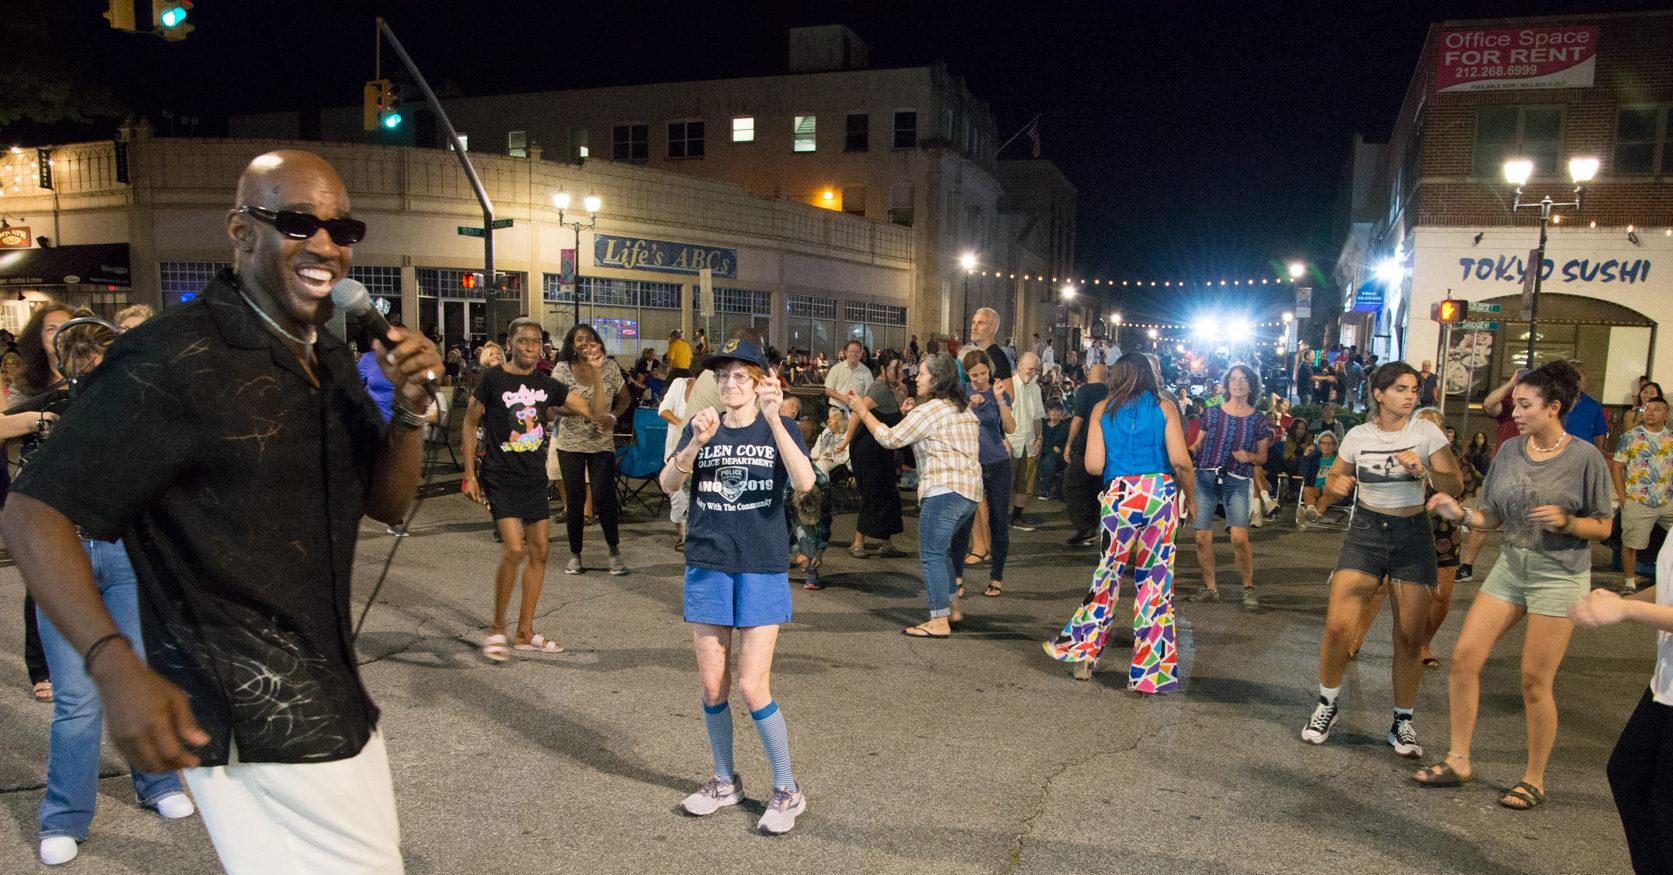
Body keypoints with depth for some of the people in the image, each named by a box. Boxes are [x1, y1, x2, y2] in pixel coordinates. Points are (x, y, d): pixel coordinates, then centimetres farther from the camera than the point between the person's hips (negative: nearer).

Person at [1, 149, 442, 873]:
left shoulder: (333, 358, 8)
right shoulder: (172, 361, -16)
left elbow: (388, 505, 10)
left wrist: (411, 406, -8)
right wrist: (115, 666, -25)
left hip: (334, 701, 8)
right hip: (252, 725, -8)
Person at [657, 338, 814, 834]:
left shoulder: (779, 429, -1)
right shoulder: (701, 429, 5)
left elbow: (804, 483, -20)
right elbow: (668, 484, -10)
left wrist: (773, 419, -29)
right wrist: (696, 443, -27)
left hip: (762, 570, -3)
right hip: (707, 568, 3)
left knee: (752, 687, -5)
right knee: (712, 684, 9)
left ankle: (787, 791, 13)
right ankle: (724, 782, 28)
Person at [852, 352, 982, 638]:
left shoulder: (929, 410, -9)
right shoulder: (963, 408, 18)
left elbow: (890, 438, -7)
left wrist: (863, 411, 3)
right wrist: (911, 416, 13)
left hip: (944, 491, -10)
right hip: (970, 491, 10)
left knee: (931, 555, -6)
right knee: (948, 551, 21)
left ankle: (939, 622, -6)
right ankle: (953, 608, 28)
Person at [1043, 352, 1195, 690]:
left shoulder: (1103, 409, 5)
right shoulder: (1165, 407, 4)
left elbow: (1093, 465, -2)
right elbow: (1180, 461, -5)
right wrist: (1190, 497, 11)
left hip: (1119, 496, 0)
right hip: (1161, 493, 0)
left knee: (1108, 574, 15)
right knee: (1155, 580, 6)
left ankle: (1083, 651, 20)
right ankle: (1150, 671, 12)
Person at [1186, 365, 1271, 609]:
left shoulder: (1257, 419, 4)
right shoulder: (1212, 413, 5)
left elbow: (1263, 455, 11)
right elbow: (1198, 445, 9)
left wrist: (1249, 456, -10)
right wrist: (1186, 452, -12)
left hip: (1237, 482, -1)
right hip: (1205, 478, 1)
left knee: (1240, 537, -15)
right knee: (1203, 537, 0)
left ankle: (1249, 587, 5)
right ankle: (1210, 587, 16)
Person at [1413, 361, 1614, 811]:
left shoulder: (1585, 457, -10)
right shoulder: (1510, 450, 3)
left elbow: (1603, 526, -5)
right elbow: (1493, 516, 6)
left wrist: (1566, 521, -23)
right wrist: (1459, 513, -12)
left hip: (1559, 575, -5)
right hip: (1510, 566, 5)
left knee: (1534, 680, -1)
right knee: (1464, 656, -1)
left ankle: (1535, 779, 18)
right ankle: (1459, 761, 13)